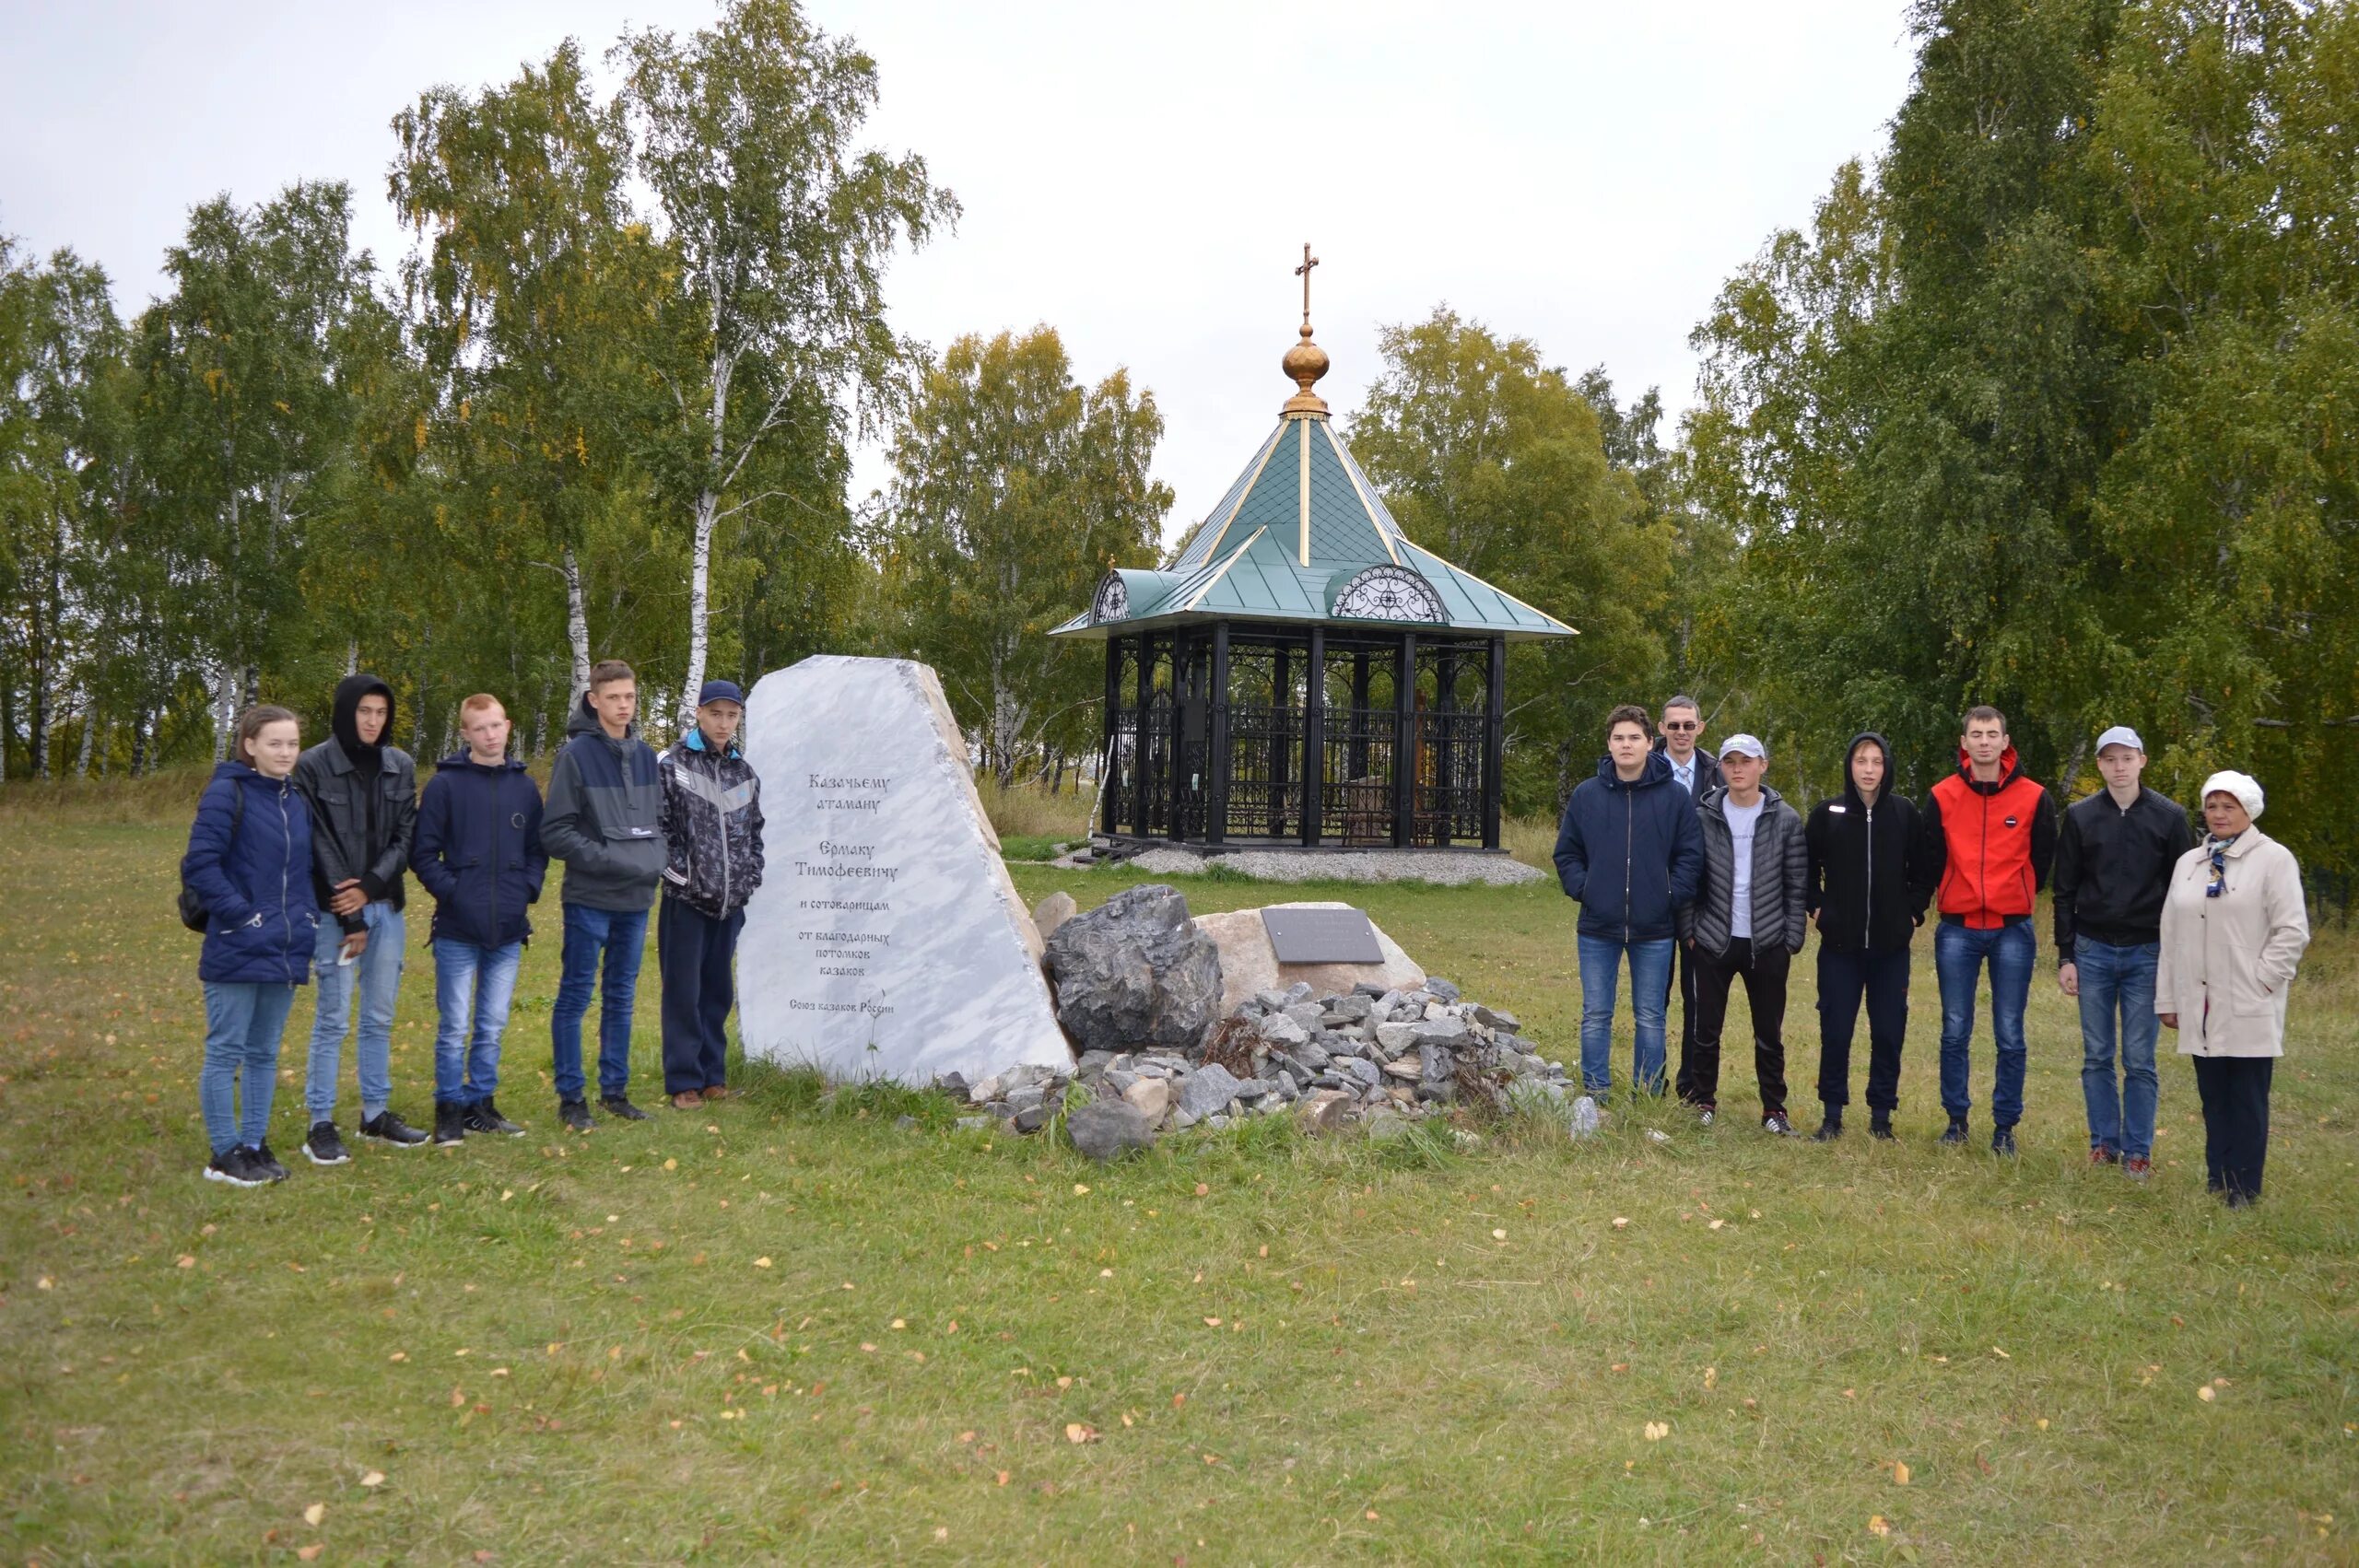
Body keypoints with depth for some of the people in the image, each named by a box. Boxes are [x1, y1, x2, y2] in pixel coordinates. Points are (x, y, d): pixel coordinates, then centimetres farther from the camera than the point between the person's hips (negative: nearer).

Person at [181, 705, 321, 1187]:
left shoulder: (297, 799, 11)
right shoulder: (227, 794, -10)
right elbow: (199, 865, -15)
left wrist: (306, 916, 7)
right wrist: (240, 914, -17)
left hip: (286, 950, 7)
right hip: (238, 950, -7)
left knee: (265, 1053, 13)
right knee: (226, 1052, 2)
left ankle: (254, 1145, 22)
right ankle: (225, 1154, 9)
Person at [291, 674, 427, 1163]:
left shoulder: (401, 767, 8)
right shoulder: (312, 767, -6)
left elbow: (405, 838, 5)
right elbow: (320, 846, -9)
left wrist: (371, 886, -12)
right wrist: (350, 917, -11)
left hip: (385, 907, 5)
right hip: (336, 910, -5)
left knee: (380, 1018, 11)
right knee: (332, 1020, -4)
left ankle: (376, 1113, 21)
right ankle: (320, 1124, 3)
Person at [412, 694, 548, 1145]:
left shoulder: (525, 786, 9)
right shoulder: (445, 783, -3)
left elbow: (538, 849, 14)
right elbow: (424, 853, -4)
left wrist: (528, 888, 0)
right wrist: (451, 891, -12)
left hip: (509, 929, 4)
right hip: (458, 929, -4)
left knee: (492, 1027, 12)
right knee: (454, 1028, 2)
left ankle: (482, 1104, 22)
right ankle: (450, 1108, 13)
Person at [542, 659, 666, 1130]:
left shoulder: (645, 755, 9)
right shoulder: (576, 755, -9)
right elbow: (555, 832, -11)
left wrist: (655, 857, 1)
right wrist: (608, 859, -18)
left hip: (636, 896, 6)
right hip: (590, 897, -6)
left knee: (621, 996, 13)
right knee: (576, 995, 2)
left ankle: (615, 1089, 23)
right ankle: (571, 1096, 9)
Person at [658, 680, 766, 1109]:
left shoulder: (745, 772, 12)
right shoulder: (672, 766, -5)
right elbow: (658, 827, -8)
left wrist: (750, 877, 8)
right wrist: (680, 872, -13)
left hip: (730, 901, 5)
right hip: (686, 898, -5)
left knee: (718, 991, 12)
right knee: (683, 991, 0)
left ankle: (712, 1073, 21)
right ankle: (684, 1081, 7)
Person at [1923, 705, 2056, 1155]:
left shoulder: (2033, 797, -1)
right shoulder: (1942, 796, 0)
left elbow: (2043, 860, 9)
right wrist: (1957, 897, 11)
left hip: (2013, 930, -1)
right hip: (1957, 929, 1)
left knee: (2009, 1035, 3)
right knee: (1955, 1032, 5)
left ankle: (2005, 1125, 12)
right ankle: (1956, 1119, 17)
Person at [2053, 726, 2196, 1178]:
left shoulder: (2169, 817, 0)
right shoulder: (2080, 817, 3)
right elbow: (2065, 891, 5)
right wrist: (2065, 956, 1)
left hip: (2148, 953, -1)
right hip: (2093, 951, 2)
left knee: (2140, 1060, 2)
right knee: (2096, 1057, 7)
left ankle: (2138, 1150, 11)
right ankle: (2104, 1143, 17)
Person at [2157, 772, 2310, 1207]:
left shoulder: (2273, 859, -2)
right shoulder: (2188, 863, 15)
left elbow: (2292, 931, -6)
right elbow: (2172, 935, 16)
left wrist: (2259, 980, -11)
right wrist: (2167, 998, 13)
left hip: (2250, 1009, -5)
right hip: (2201, 1008, 5)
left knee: (2247, 1102, 0)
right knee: (2213, 1100, 9)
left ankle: (2243, 1190, 6)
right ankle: (2216, 1183, 15)